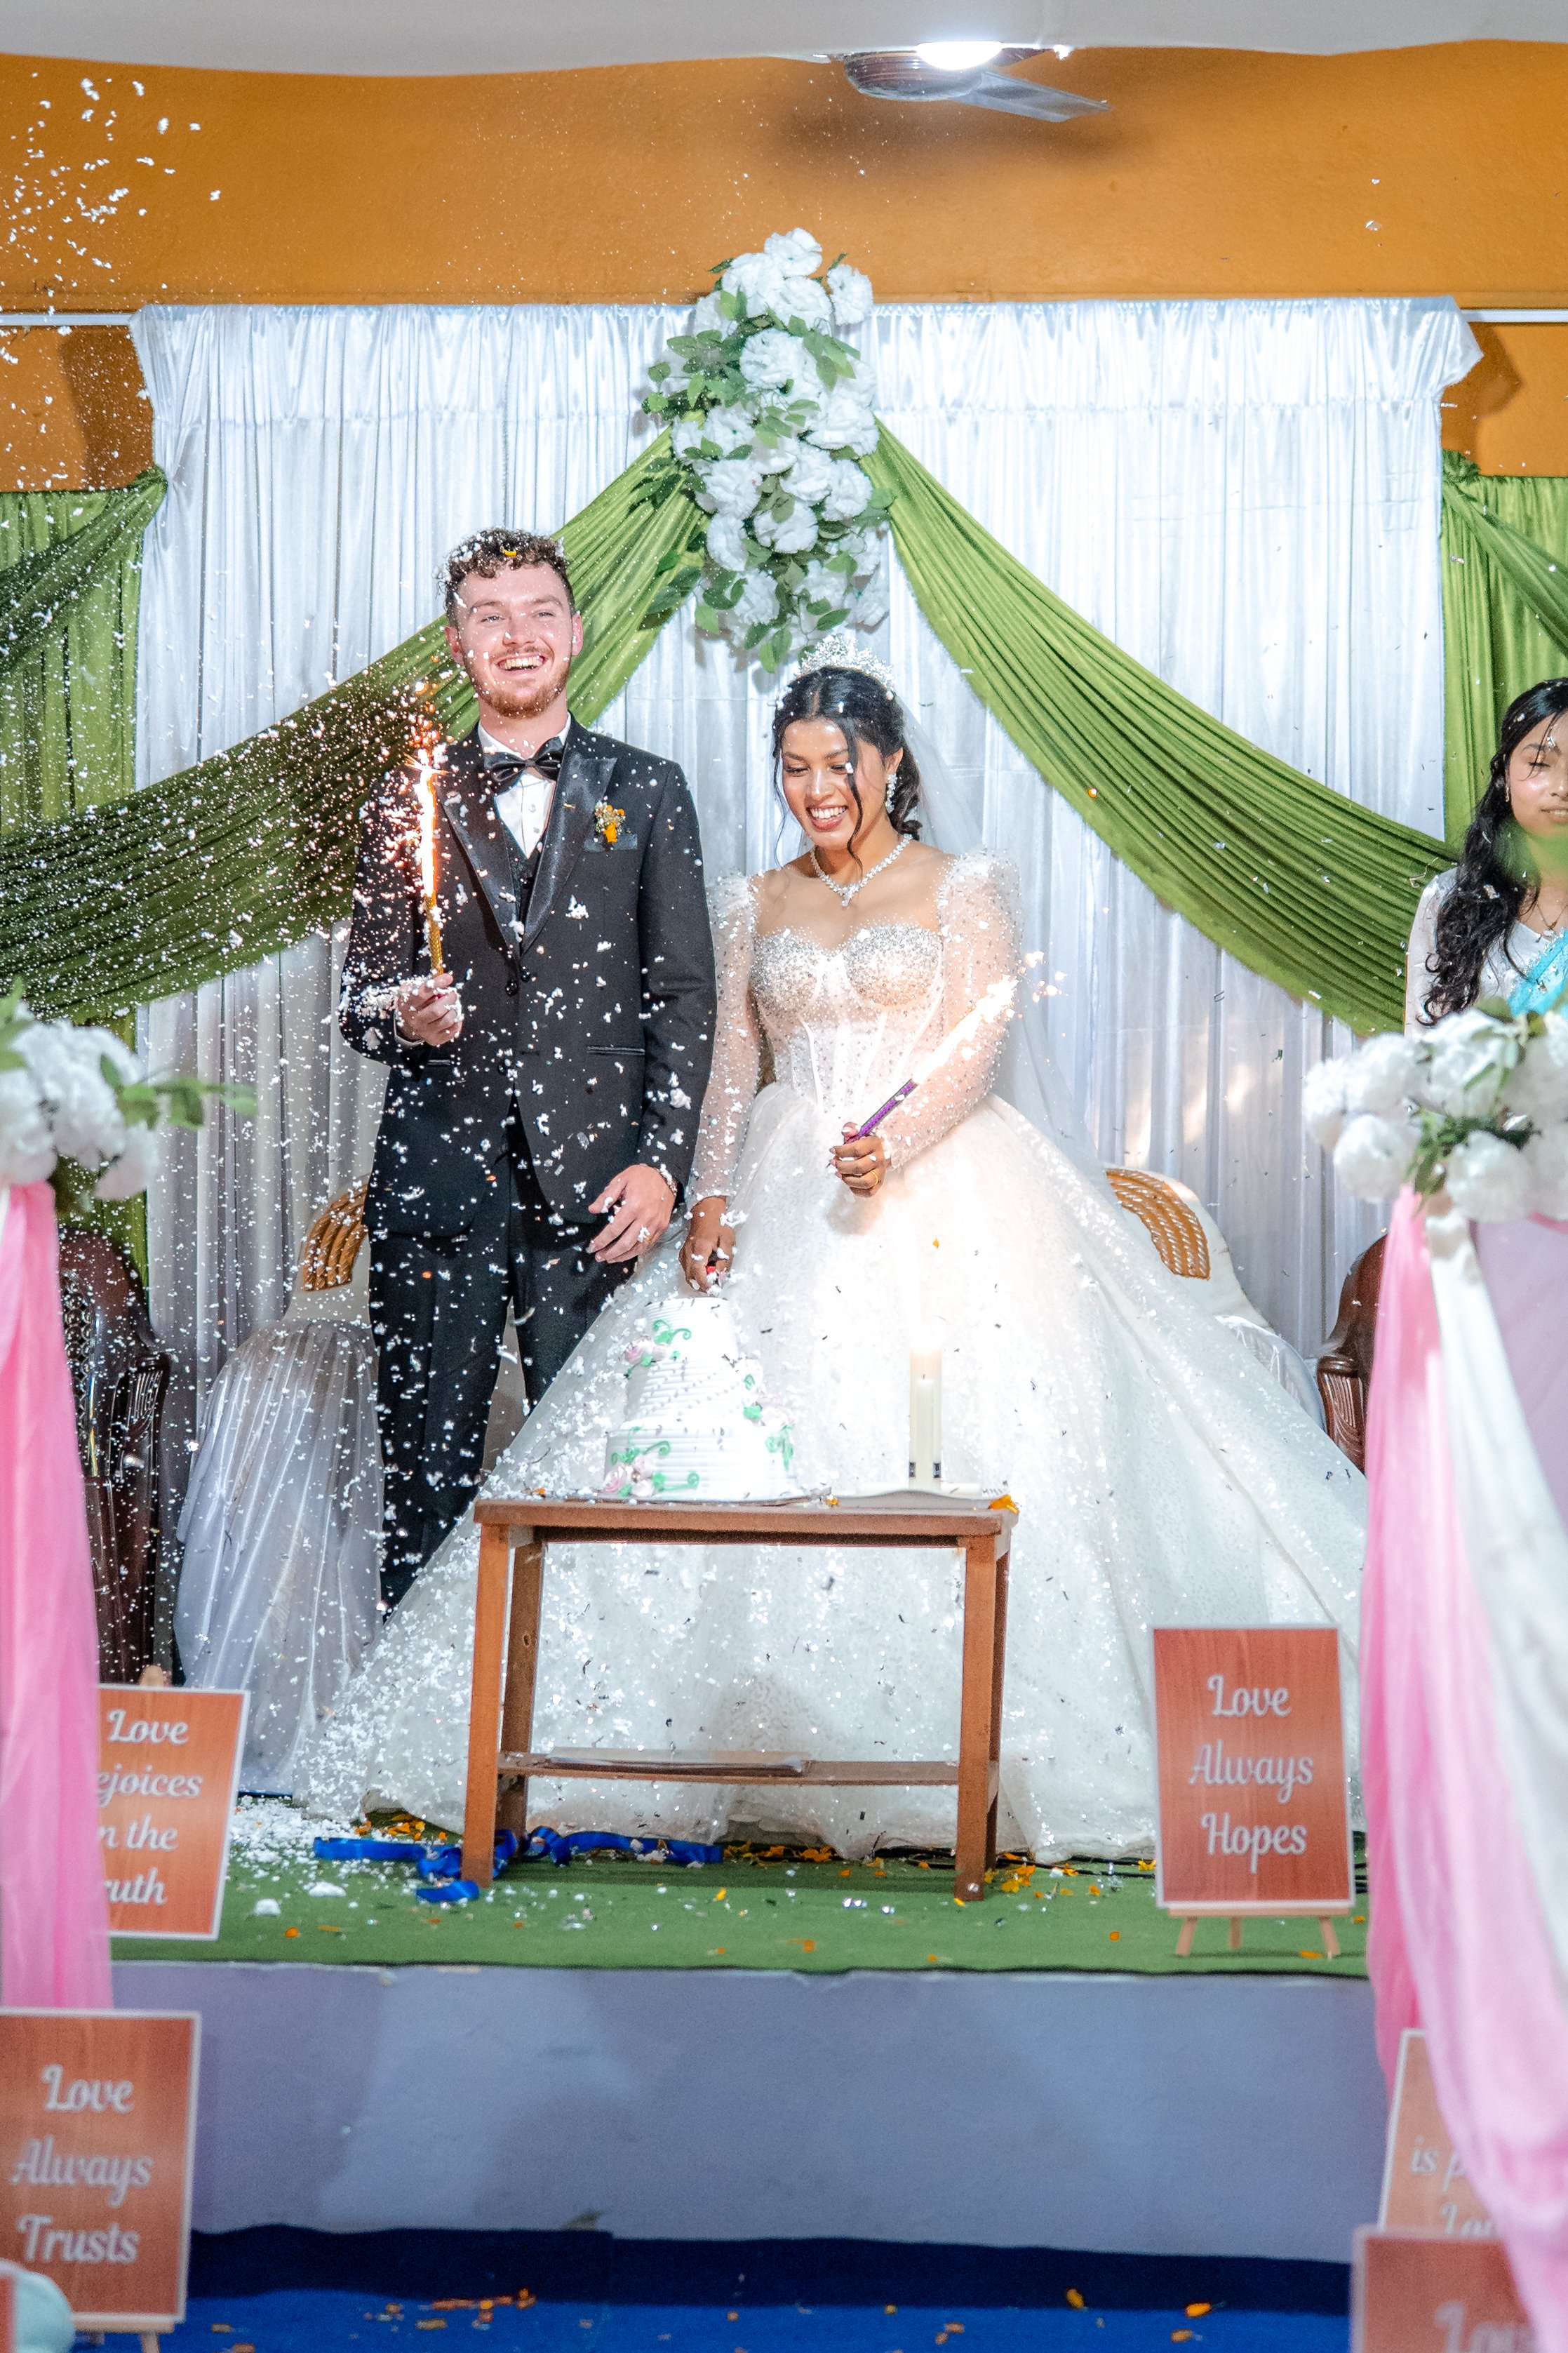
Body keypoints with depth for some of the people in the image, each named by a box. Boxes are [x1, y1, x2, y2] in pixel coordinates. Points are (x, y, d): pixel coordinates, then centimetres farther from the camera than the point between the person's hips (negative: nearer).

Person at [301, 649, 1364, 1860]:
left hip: (944, 1190, -3)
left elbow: (975, 1049, -6)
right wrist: (712, 1195, -4)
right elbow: (733, 1066, 12)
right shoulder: (757, 905, 15)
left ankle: (962, 1748, -4)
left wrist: (893, 1146, -24)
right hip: (784, 1192, 3)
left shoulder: (965, 888, 4)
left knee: (960, 1450, -11)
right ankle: (783, 1747, -1)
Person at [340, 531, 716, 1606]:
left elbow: (684, 993, 6)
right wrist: (402, 1017, -11)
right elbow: (363, 990, 13)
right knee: (429, 1460, 2)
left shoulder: (647, 791, 10)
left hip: (595, 1181, -1)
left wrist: (663, 1160, -4)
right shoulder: (409, 803, 13)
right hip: (439, 1170, 1)